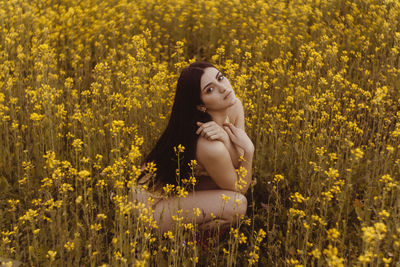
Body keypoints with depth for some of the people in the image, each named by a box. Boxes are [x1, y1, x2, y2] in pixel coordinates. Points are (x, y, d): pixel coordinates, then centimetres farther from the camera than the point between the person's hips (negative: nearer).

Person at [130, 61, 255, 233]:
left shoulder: (235, 106, -10)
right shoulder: (210, 147, -33)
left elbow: (238, 163, -6)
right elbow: (239, 189, -16)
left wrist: (224, 137, -24)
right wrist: (248, 150, -26)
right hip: (153, 205, -9)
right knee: (236, 204, -22)